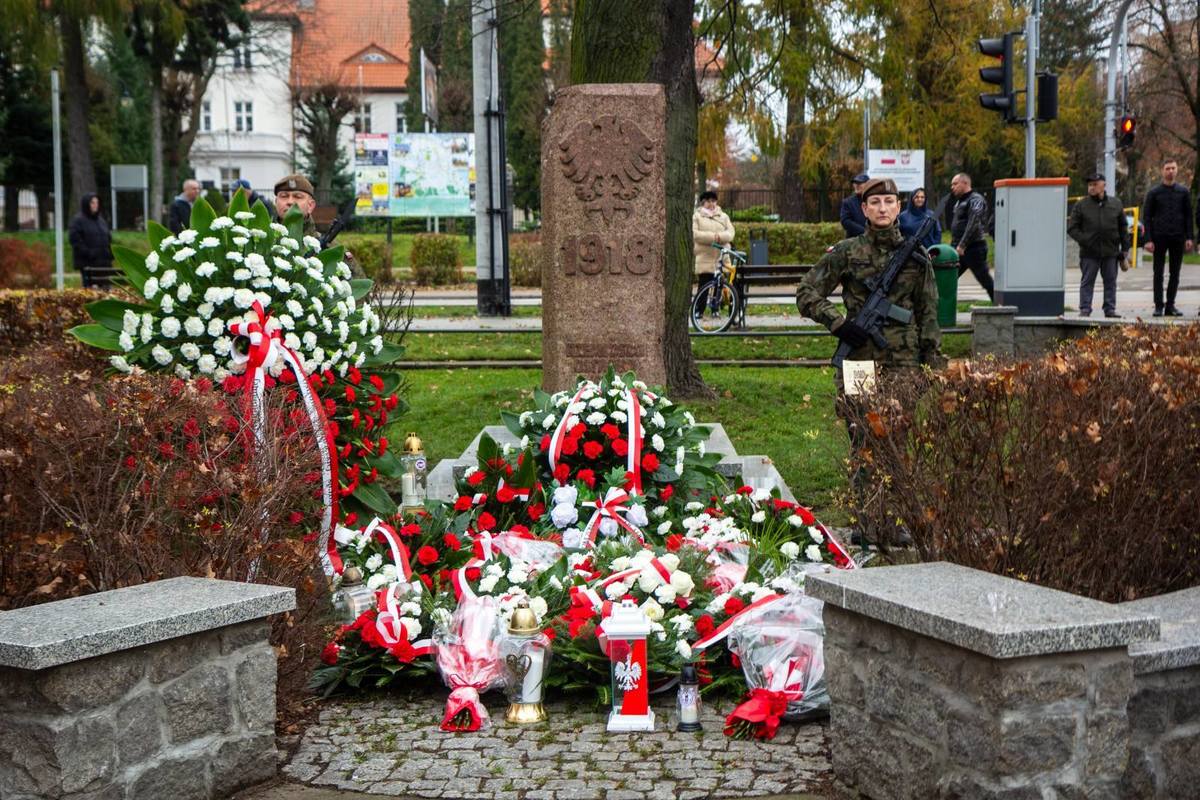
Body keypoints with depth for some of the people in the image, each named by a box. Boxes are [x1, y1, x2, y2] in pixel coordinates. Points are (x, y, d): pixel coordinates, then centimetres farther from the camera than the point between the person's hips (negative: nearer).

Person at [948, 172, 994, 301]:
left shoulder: (975, 200, -10)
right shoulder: (959, 201, 19)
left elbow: (974, 224, -21)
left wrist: (962, 245, -25)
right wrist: (953, 244, 15)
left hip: (973, 248, -9)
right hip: (958, 249, 9)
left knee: (985, 280, -4)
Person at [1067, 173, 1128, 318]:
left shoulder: (1116, 203, 7)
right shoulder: (1081, 205, 0)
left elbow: (1123, 227, 12)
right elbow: (1072, 228, 0)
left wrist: (1125, 248, 6)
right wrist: (1084, 240, -13)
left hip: (1111, 252, 2)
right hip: (1089, 252, -2)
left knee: (1110, 281, 7)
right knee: (1087, 282, 0)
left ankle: (1110, 309, 14)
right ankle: (1085, 309, 4)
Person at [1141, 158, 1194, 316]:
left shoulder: (1183, 192, 8)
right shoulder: (1154, 193, 2)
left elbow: (1188, 216, 9)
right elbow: (1147, 217, 0)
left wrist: (1189, 238, 0)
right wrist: (1148, 240, -8)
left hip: (1178, 238, 2)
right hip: (1159, 238, -2)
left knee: (1175, 273, 4)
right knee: (1158, 273, -1)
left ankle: (1170, 305, 10)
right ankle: (1158, 306, 2)